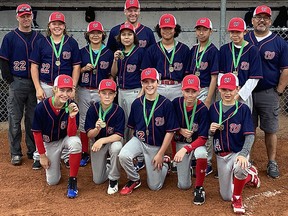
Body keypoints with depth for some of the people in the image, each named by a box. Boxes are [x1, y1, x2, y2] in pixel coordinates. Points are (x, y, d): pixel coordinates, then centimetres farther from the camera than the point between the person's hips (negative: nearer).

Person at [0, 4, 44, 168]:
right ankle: (16, 153, 13)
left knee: (33, 119, 8)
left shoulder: (39, 38, 8)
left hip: (35, 84, 2)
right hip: (17, 83, -2)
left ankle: (33, 152, 17)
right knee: (15, 119, 3)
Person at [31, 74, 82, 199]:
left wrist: (72, 116, -41)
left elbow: (71, 134, -24)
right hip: (49, 143, 1)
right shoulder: (42, 107, -23)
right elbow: (37, 132, -10)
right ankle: (55, 161, 34)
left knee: (75, 142, -38)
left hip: (65, 139, 0)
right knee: (52, 181, -1)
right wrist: (42, 155, -6)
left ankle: (72, 180, -19)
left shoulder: (72, 107, -22)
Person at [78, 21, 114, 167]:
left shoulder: (108, 53, 2)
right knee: (84, 122, 7)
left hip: (101, 92, -2)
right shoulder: (82, 52, 6)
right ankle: (84, 153, 17)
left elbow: (111, 74, 6)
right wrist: (84, 69, -7)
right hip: (84, 91, 2)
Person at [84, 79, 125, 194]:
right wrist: (97, 129, -36)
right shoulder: (93, 109, -16)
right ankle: (106, 168, 38)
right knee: (97, 180, 1)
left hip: (113, 140, -2)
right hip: (97, 142, 2)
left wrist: (102, 140, -39)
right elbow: (89, 134, -14)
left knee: (116, 147, -40)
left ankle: (113, 180, -16)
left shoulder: (118, 111, -21)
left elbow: (119, 135, -24)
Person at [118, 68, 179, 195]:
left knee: (154, 186, 3)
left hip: (156, 146, -2)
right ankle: (134, 180, -2)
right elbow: (133, 127, 9)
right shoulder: (137, 103, -3)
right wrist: (134, 145, 2)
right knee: (123, 156, -31)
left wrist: (160, 154, -11)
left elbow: (170, 132, -10)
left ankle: (165, 162, 32)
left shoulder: (166, 104, -13)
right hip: (138, 140, 2)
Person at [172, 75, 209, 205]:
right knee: (184, 186, 0)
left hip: (197, 142, -2)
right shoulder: (176, 103, -13)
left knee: (201, 154, -40)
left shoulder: (202, 109, -20)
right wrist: (180, 130, -17)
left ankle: (199, 188, -16)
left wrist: (185, 149, -35)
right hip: (180, 142, 2)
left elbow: (203, 138, -22)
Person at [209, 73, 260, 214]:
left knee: (239, 168, -40)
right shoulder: (213, 108, -1)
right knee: (226, 196, 10)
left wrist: (243, 154, -30)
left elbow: (250, 135, -15)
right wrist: (211, 130, -17)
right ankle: (249, 175, 36)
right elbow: (209, 134, 7)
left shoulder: (243, 109, -10)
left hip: (238, 152, -3)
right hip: (221, 155, 4)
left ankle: (237, 198, -10)